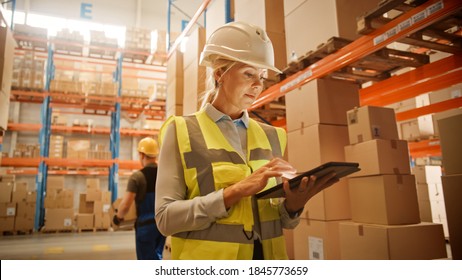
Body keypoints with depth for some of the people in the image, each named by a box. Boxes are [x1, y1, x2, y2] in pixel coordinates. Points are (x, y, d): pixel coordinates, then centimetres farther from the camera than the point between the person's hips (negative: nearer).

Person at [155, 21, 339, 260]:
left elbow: (282, 220, 7)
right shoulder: (181, 132, -8)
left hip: (267, 255, 4)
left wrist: (293, 204, -14)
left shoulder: (270, 136, 4)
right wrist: (236, 191, -24)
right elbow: (166, 218, -14)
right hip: (208, 256, -3)